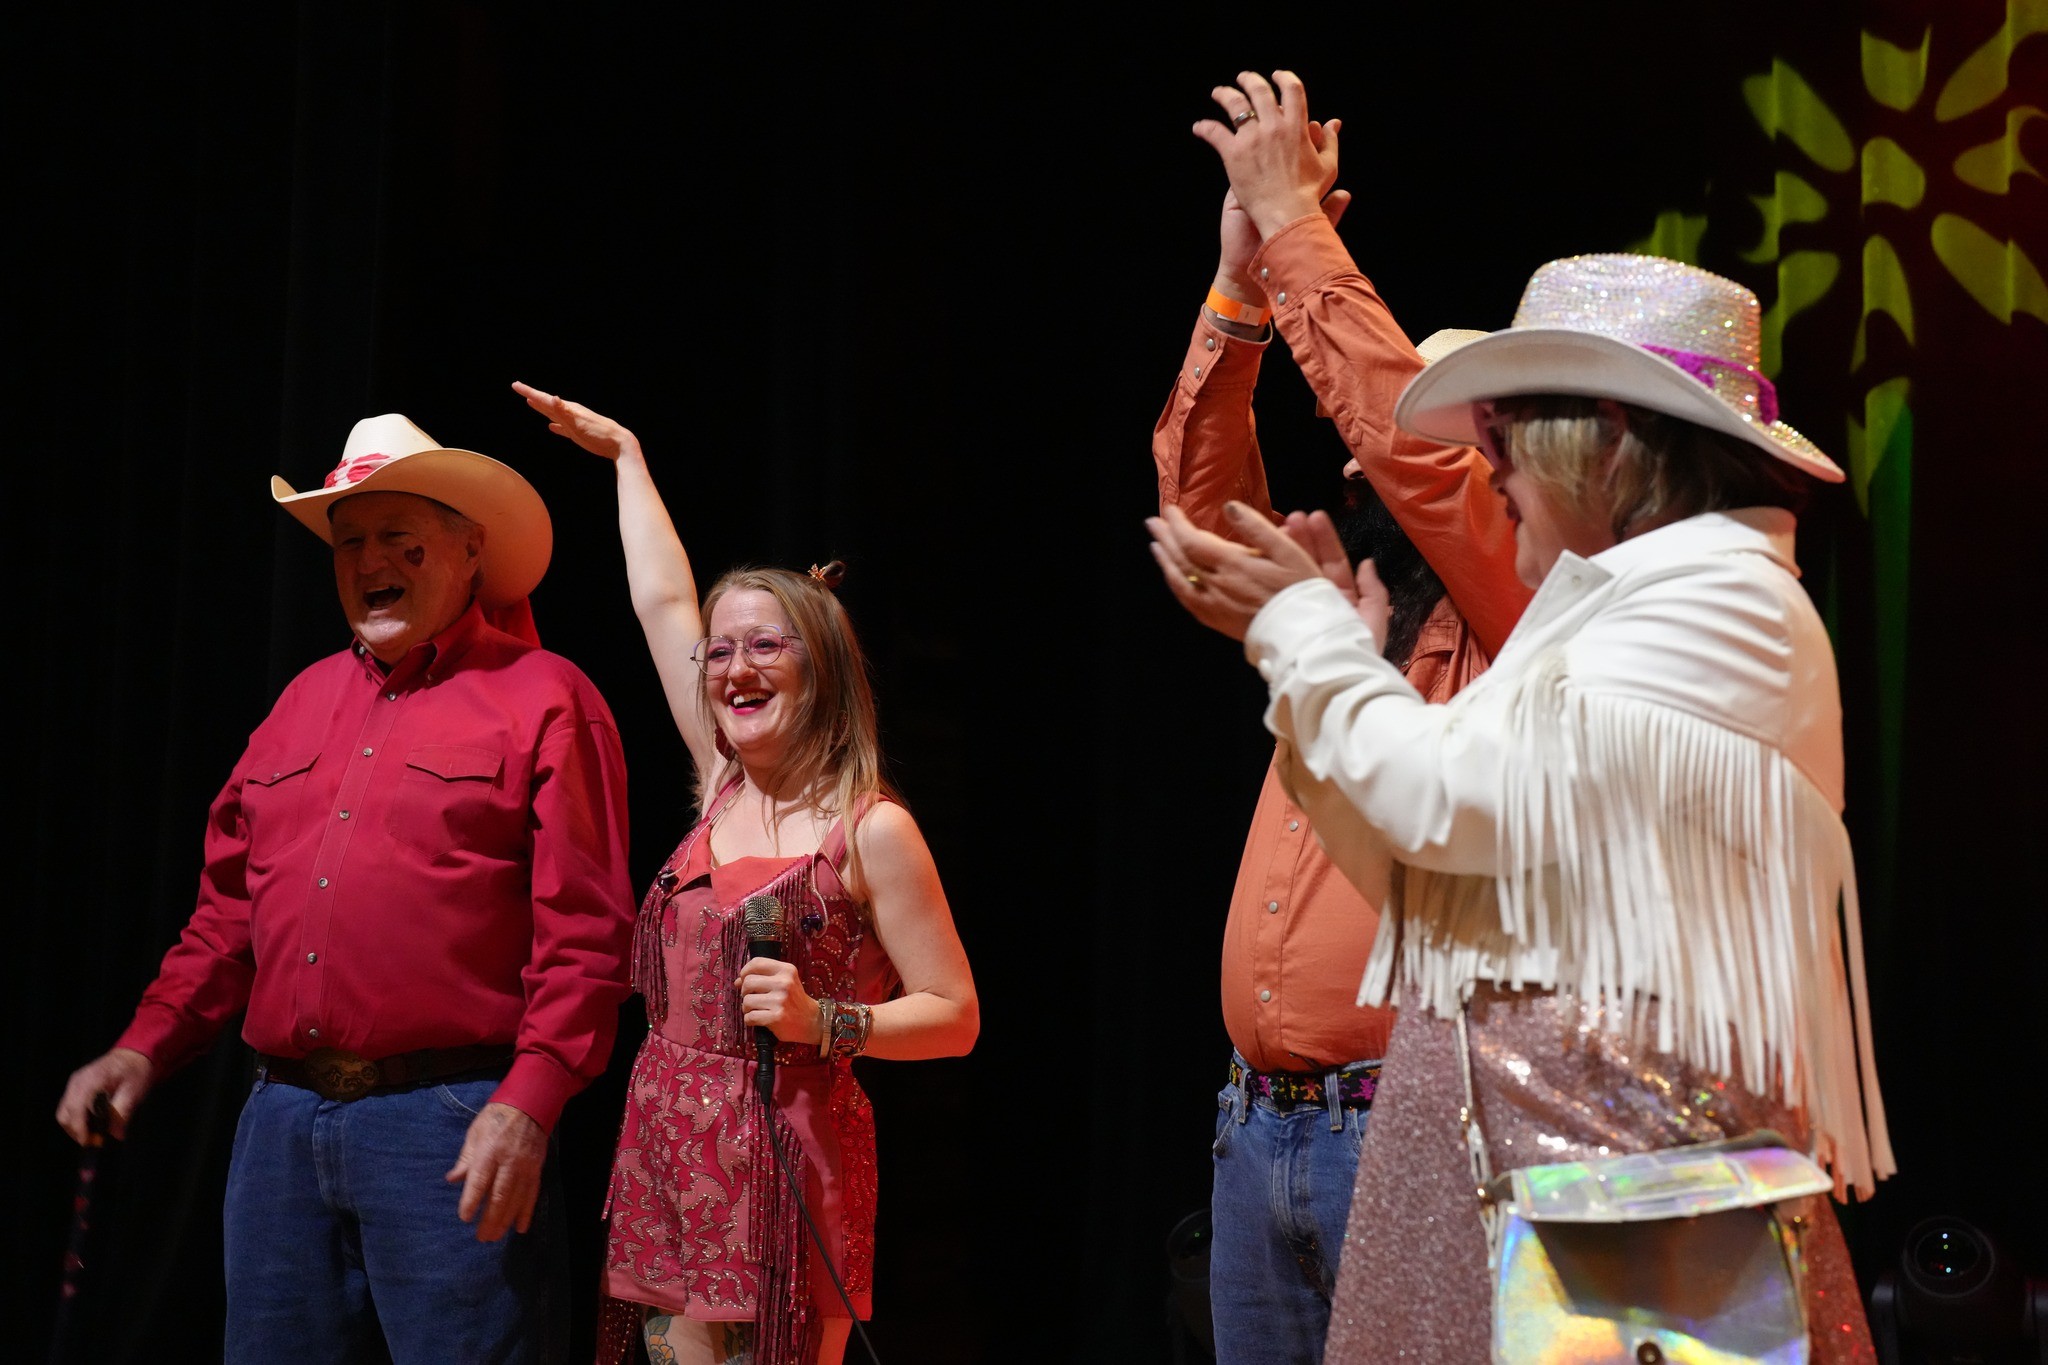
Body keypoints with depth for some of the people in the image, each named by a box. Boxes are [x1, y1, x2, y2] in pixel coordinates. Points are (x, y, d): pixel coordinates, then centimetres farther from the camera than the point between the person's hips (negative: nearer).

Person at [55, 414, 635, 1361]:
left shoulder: (541, 697, -1)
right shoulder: (306, 701, 18)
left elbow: (583, 932, -9)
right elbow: (229, 908, 21)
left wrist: (528, 1105, -19)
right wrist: (146, 1046, 8)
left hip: (451, 1119, -6)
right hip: (284, 1115, 6)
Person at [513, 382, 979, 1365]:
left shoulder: (871, 830, -5)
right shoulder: (722, 792, 11)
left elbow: (953, 1017, -5)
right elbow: (663, 601, 19)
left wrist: (821, 1022, -19)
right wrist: (624, 452, 25)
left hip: (782, 1167, -6)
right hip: (666, 1164, 6)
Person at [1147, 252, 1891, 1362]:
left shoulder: (1724, 596, -8)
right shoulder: (1608, 607, 22)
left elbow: (1455, 803, -15)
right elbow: (1427, 852, 19)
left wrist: (1307, 632, -1)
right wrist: (1332, 645, 17)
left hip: (1615, 1125, -9)